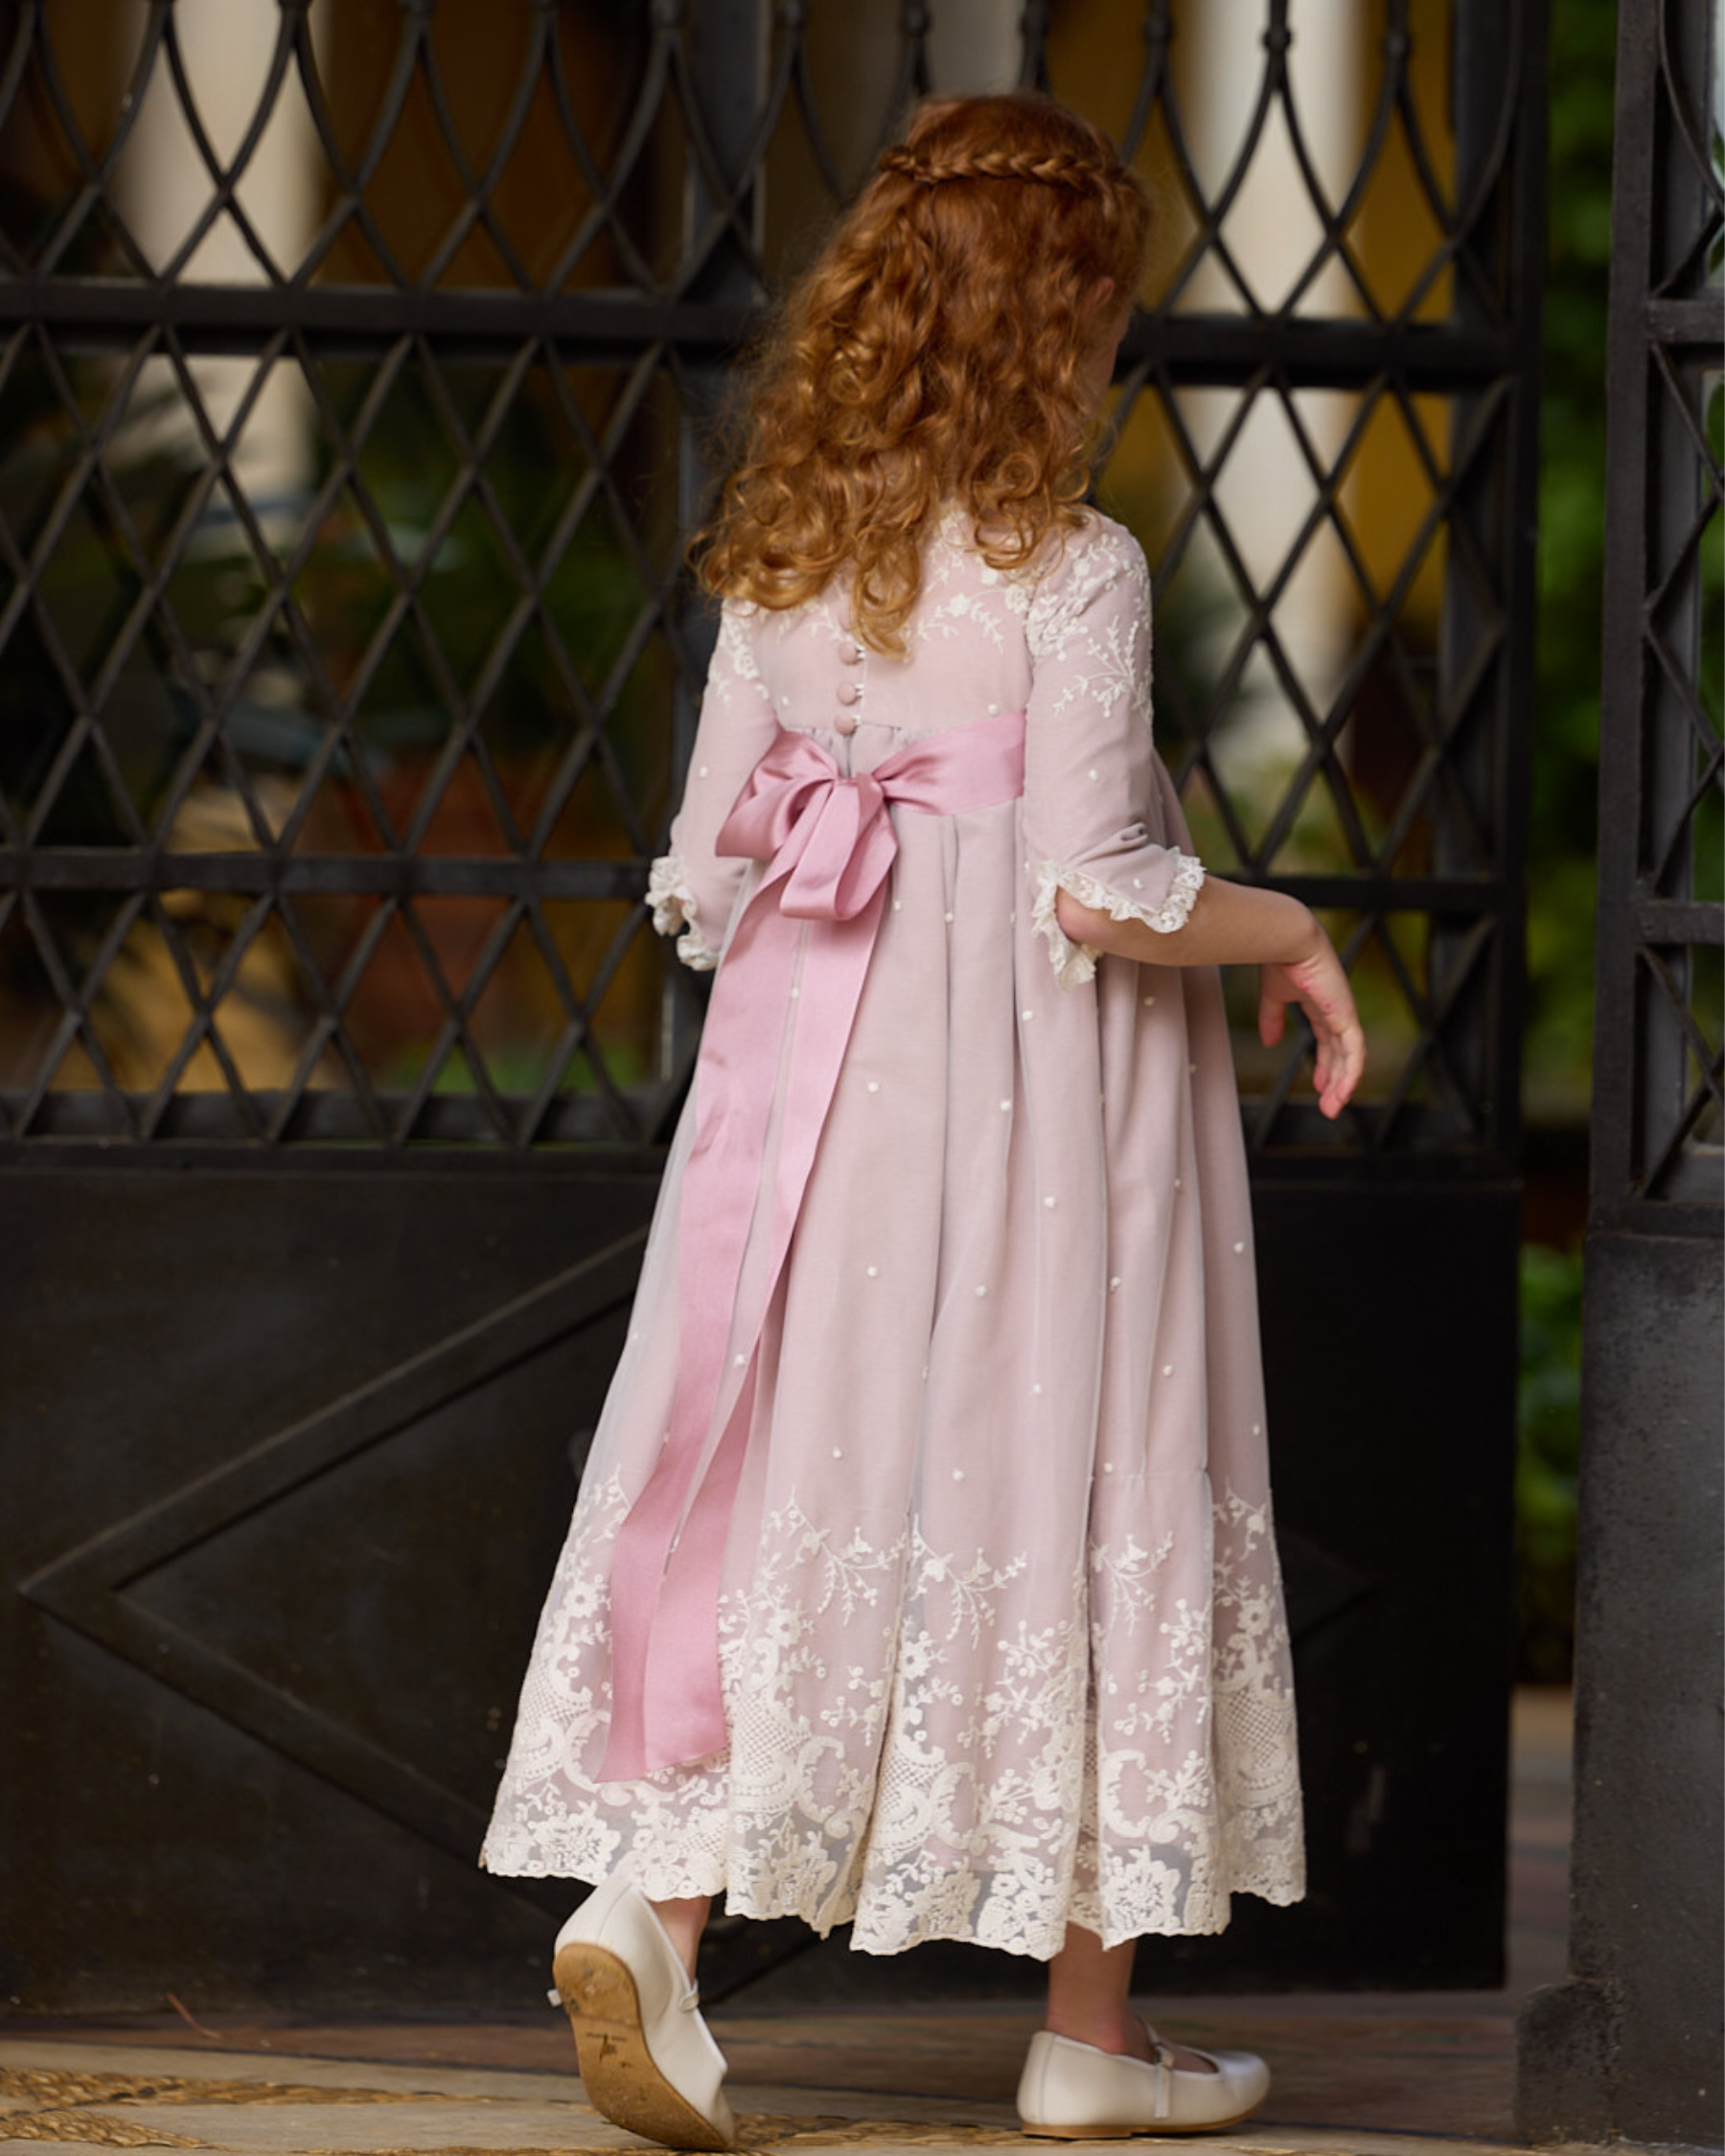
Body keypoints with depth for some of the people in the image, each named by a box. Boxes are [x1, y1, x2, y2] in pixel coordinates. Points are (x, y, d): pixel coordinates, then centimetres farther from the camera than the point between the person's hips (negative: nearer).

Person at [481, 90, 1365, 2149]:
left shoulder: (778, 565, 3)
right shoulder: (1069, 573, -14)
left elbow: (705, 875, 6)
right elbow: (1100, 894, -19)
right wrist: (1293, 935, -2)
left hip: (820, 1078, 5)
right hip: (1043, 1115, -5)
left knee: (787, 1482, 9)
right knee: (1065, 1495, 5)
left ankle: (651, 1900, -11)